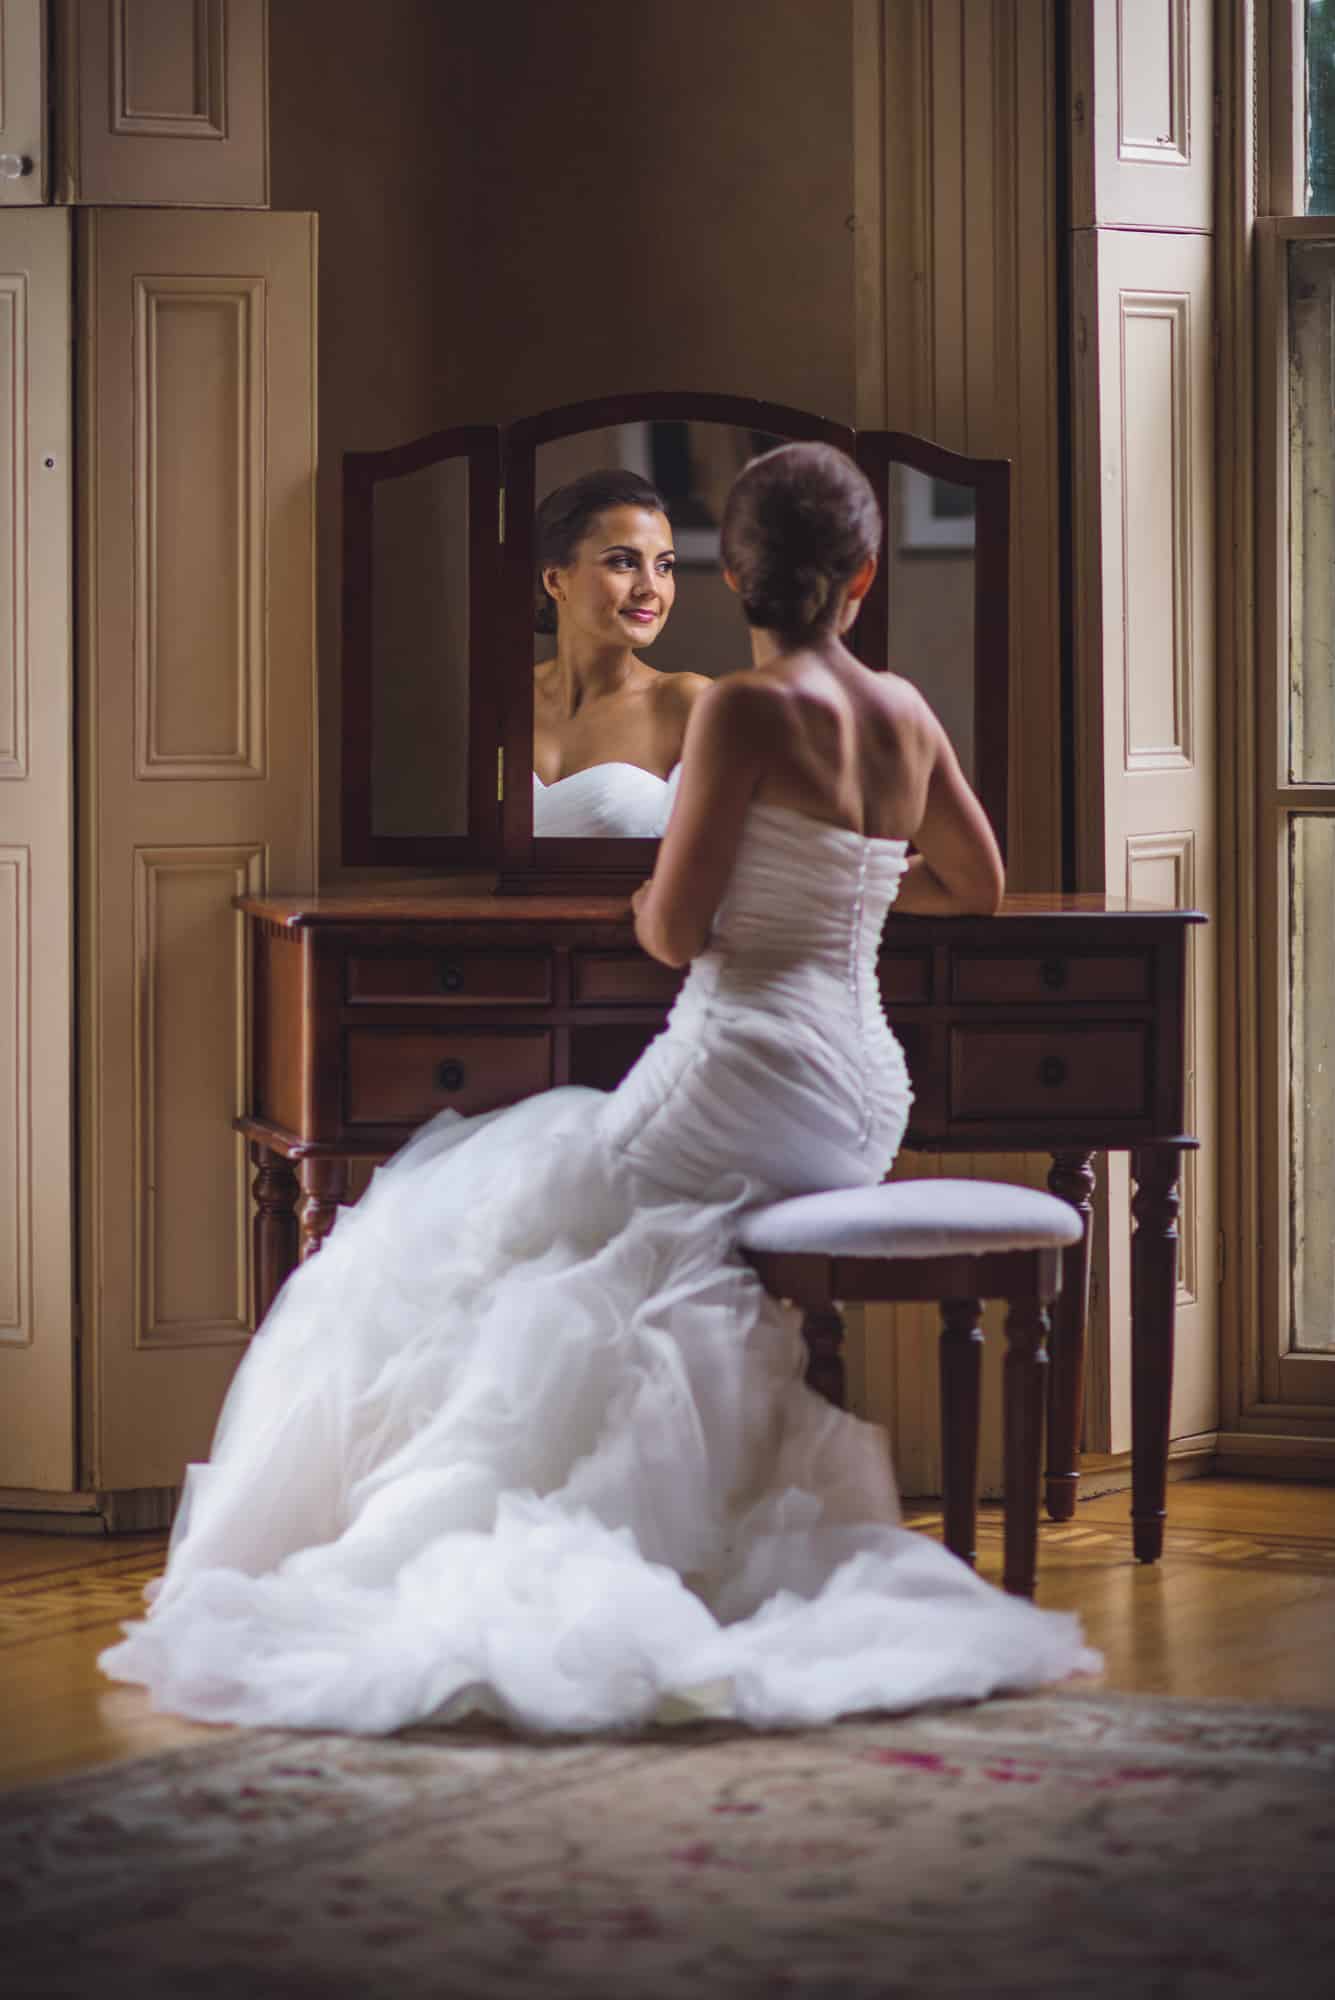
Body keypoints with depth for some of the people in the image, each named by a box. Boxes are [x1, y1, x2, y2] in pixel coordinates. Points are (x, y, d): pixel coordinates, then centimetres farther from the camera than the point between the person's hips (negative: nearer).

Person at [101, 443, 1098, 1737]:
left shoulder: (744, 711, -11)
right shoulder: (906, 714, 9)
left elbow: (676, 931, -13)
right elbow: (977, 889, 25)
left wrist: (645, 903, 11)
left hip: (747, 1077, -8)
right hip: (867, 1095, 8)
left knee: (471, 1240, 5)